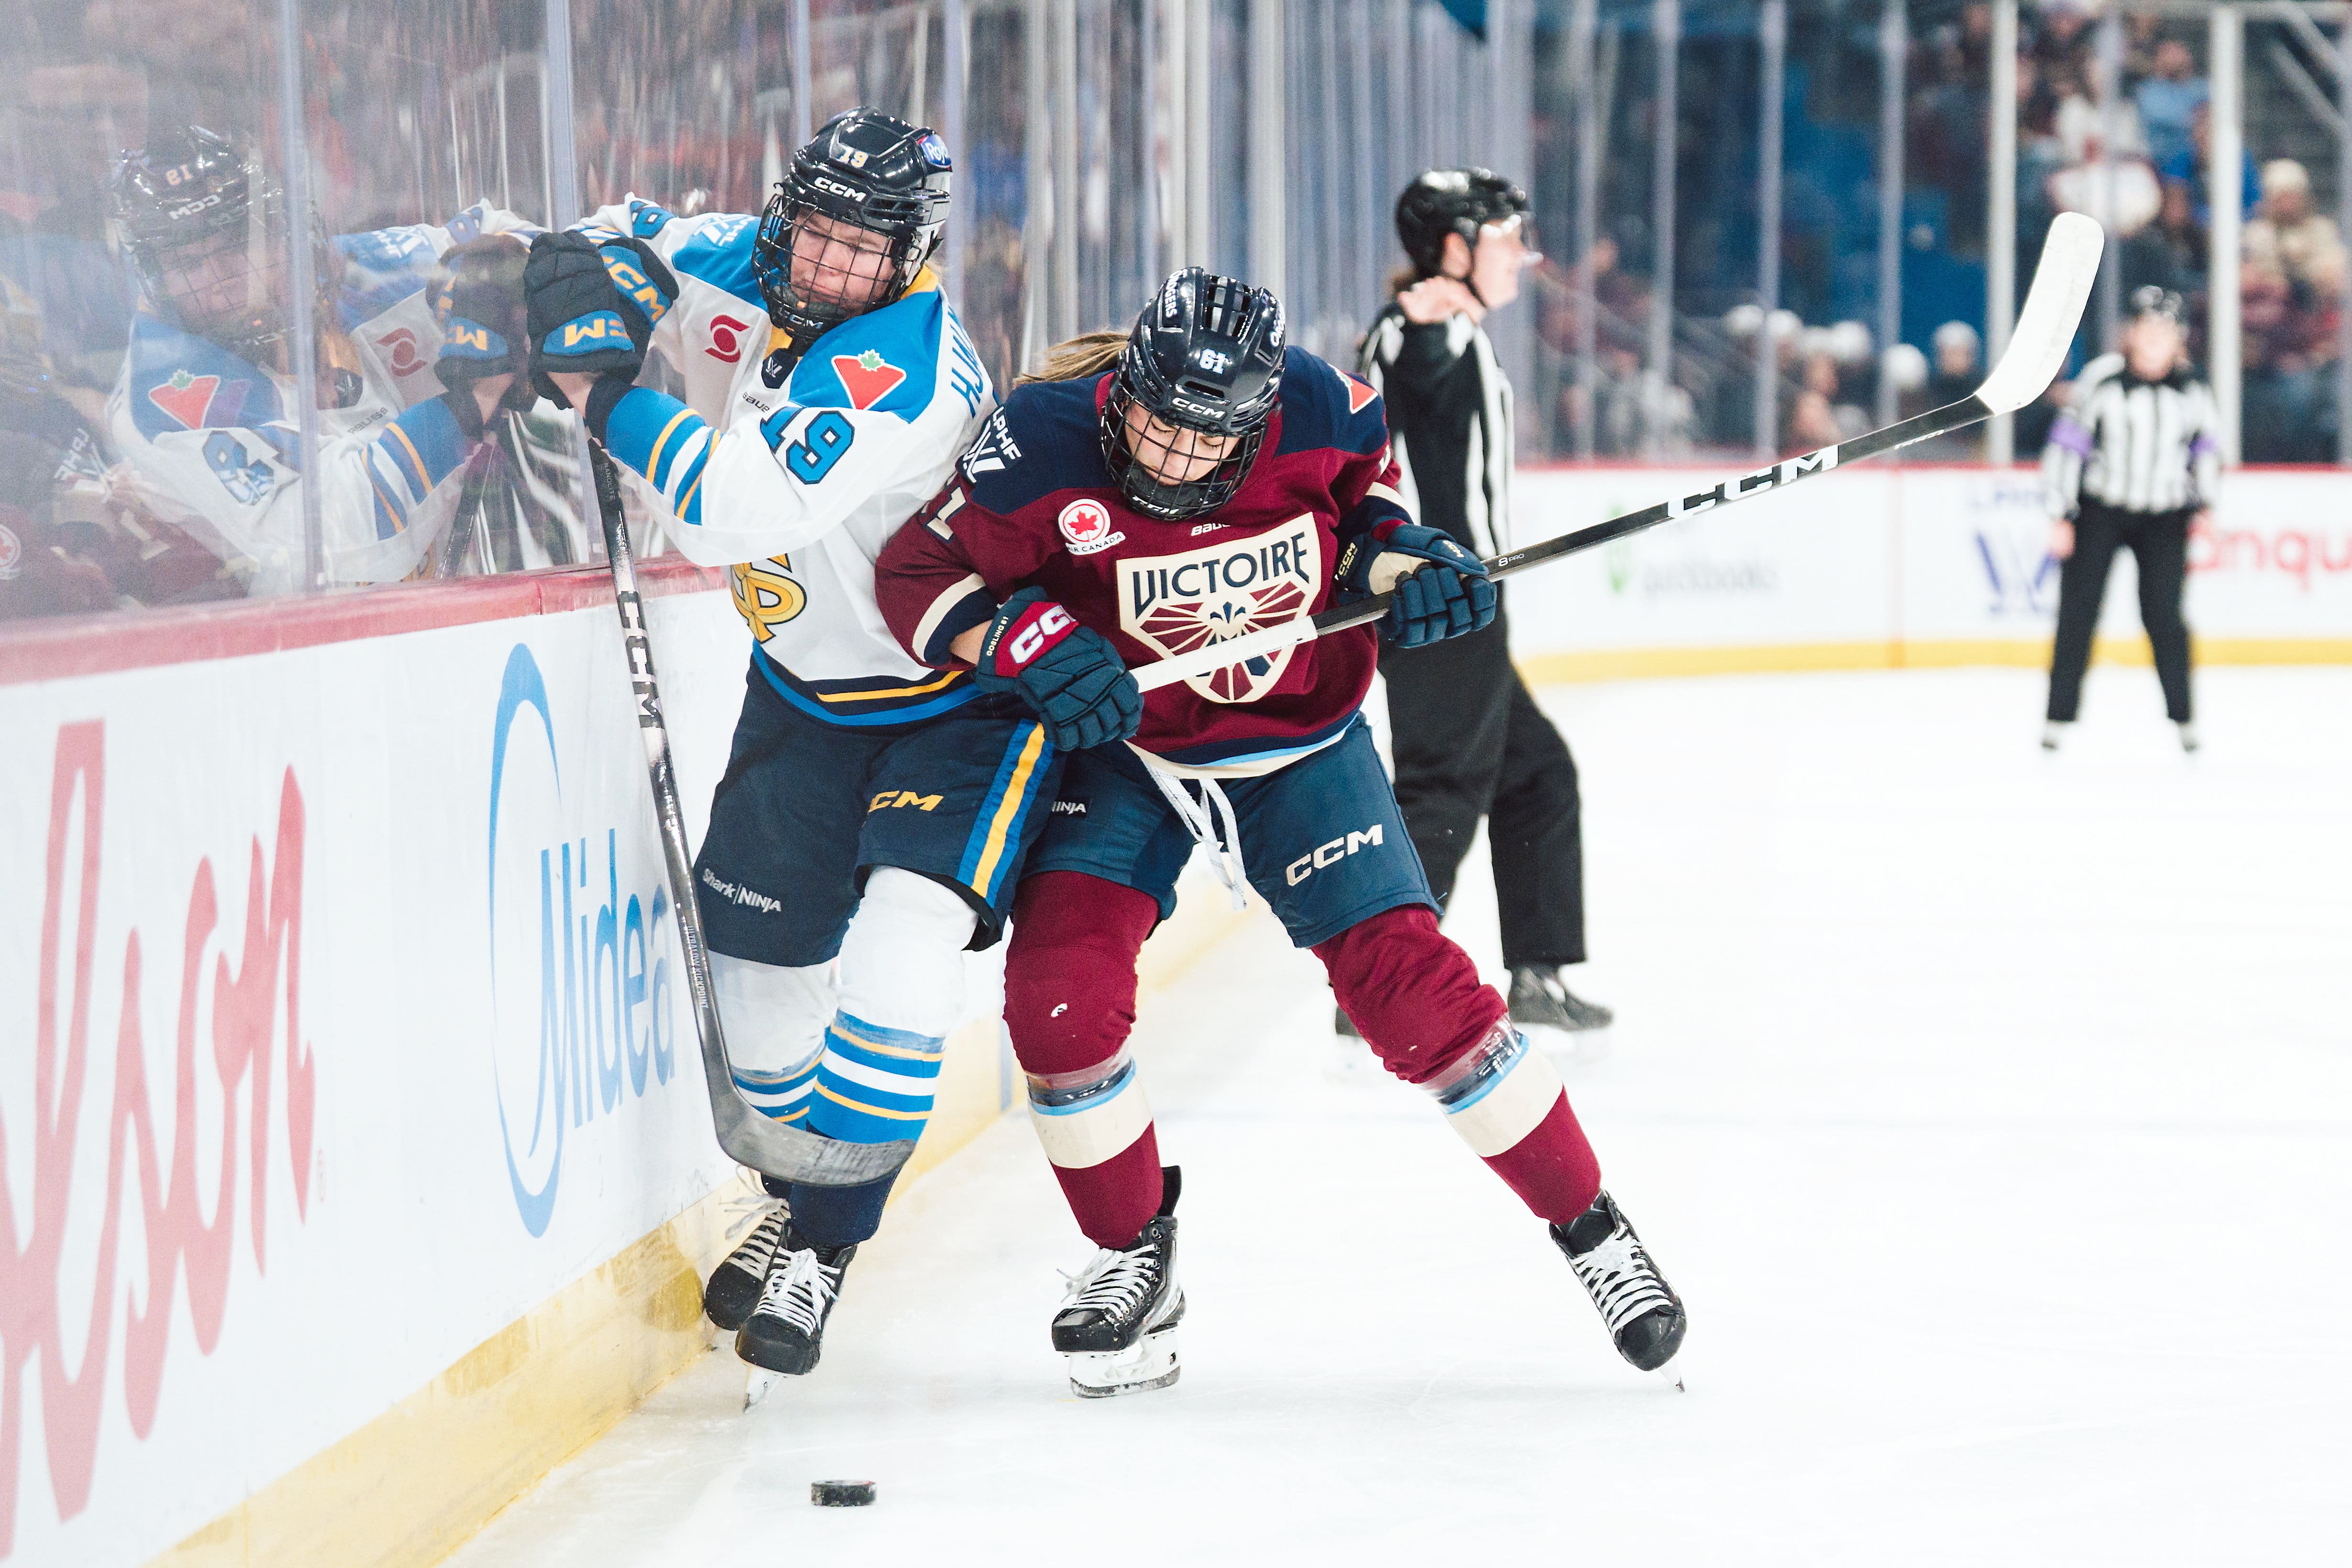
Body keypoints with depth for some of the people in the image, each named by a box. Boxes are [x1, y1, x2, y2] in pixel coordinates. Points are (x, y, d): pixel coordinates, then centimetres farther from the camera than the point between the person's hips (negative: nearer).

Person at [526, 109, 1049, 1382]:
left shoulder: (901, 370, -32)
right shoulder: (735, 271, -11)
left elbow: (735, 512, -41)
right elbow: (620, 245, 9)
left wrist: (607, 396, -34)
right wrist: (589, 274, -14)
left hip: (964, 691, -7)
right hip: (808, 687, 7)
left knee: (902, 943, -22)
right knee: (761, 945, 9)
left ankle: (825, 1242, -11)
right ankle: (792, 1192, 35)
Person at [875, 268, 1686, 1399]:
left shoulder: (1316, 413, -20)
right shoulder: (1046, 447, -25)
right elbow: (916, 574, -15)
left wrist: (1397, 561, -13)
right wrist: (1025, 643, -31)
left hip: (1302, 750, 0)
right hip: (1124, 748, 0)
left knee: (1411, 986, -11)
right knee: (1060, 985, -19)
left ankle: (1589, 1228, 6)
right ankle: (1134, 1255, 6)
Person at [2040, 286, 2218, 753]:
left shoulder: (2192, 390, 0)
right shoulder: (2102, 379, -10)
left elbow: (2206, 446, 14)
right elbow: (2066, 443, -7)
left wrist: (2204, 504, 4)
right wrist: (2061, 516, -8)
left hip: (2165, 518, 1)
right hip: (2099, 508, -1)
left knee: (2163, 614, -5)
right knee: (2078, 612, -2)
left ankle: (2183, 715, 8)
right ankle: (2060, 715, 7)